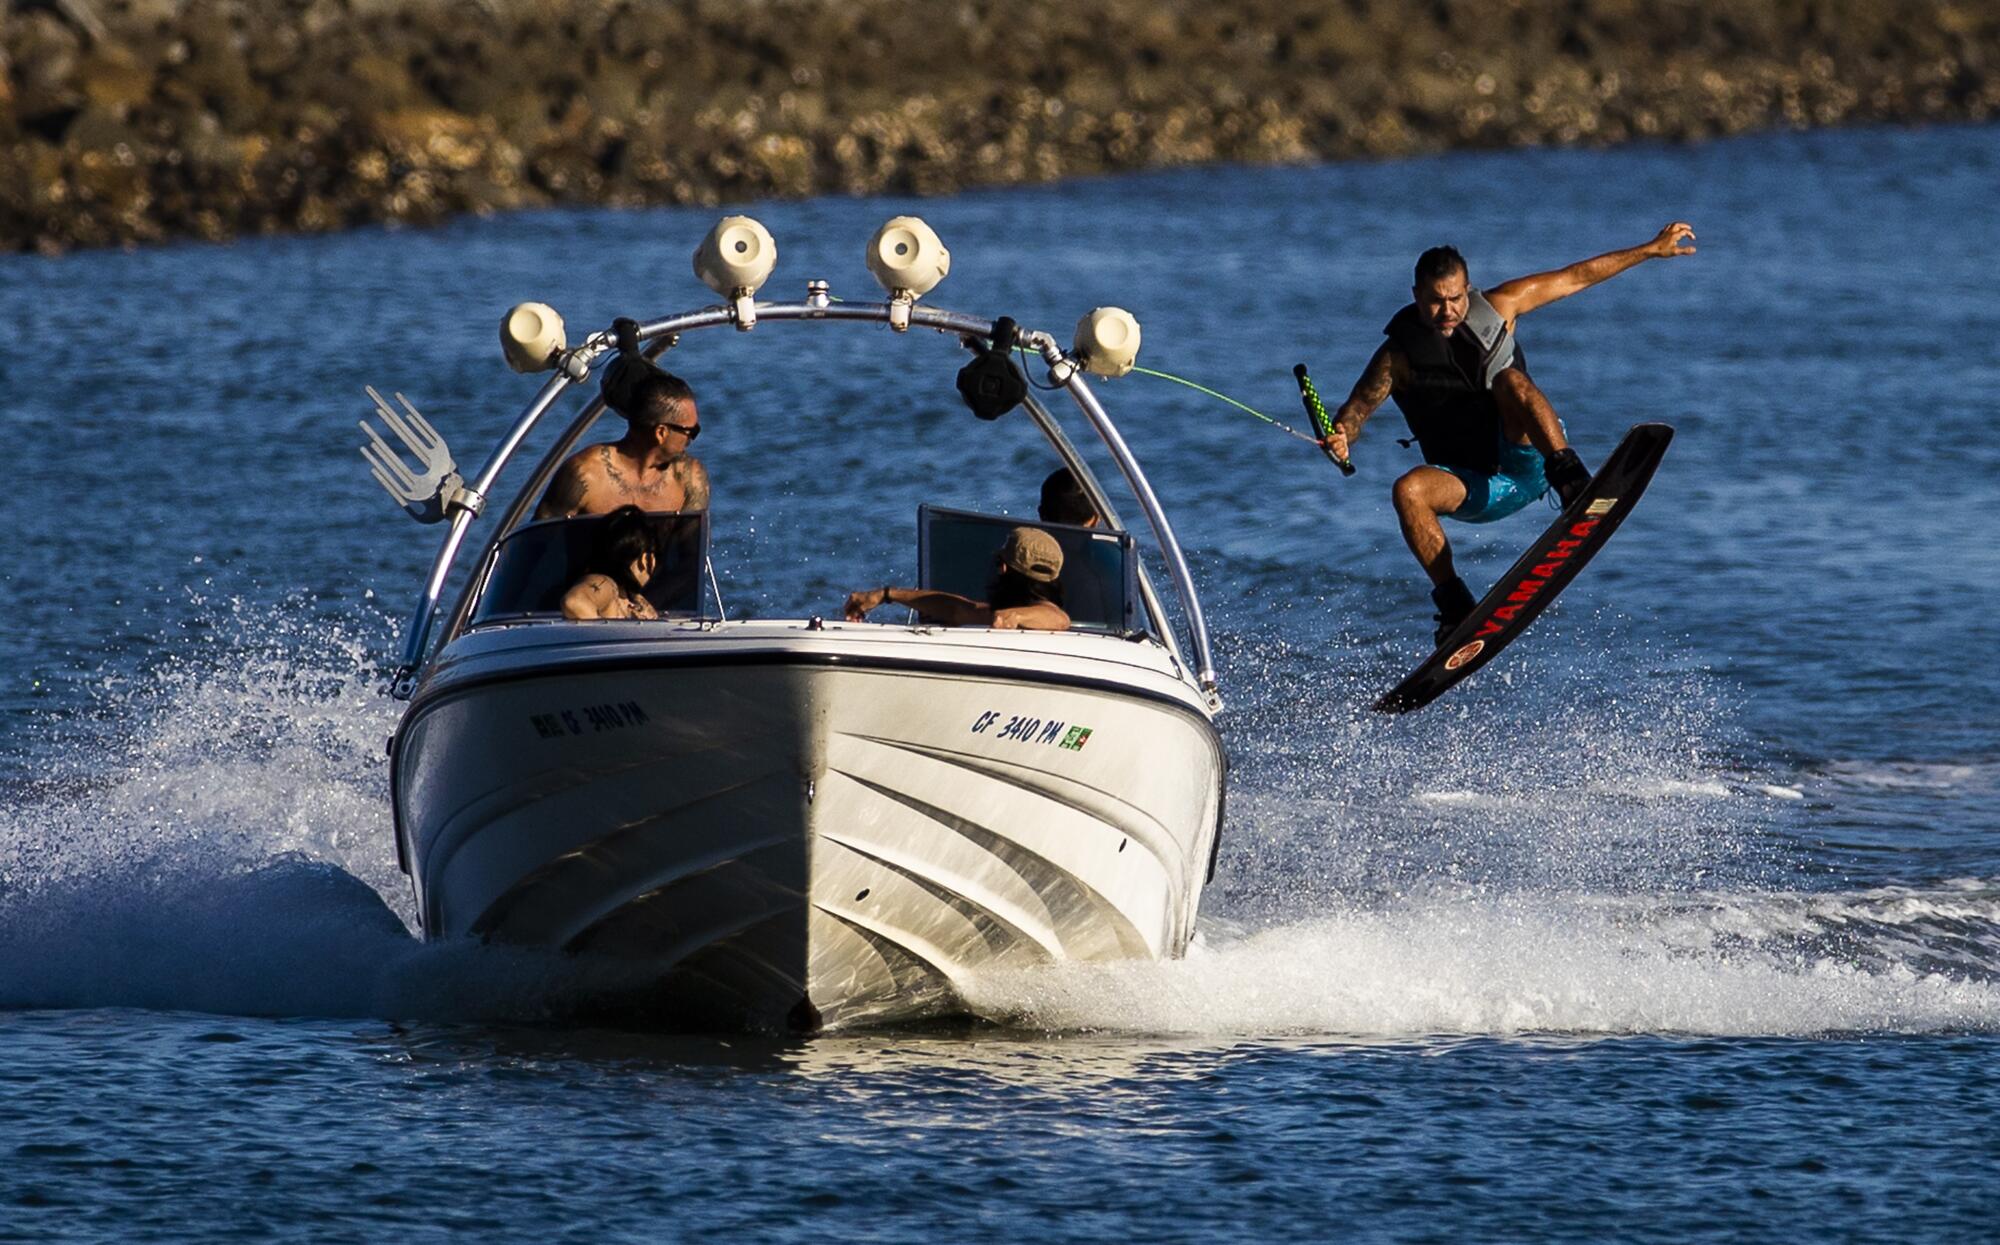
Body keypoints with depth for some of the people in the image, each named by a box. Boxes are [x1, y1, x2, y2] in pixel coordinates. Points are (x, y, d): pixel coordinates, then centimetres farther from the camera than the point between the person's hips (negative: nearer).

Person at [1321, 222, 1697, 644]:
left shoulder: (1495, 308, -3)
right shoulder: (1400, 354, -8)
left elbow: (1574, 277, 5)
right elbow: (1358, 406, -16)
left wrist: (1652, 249, 7)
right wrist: (1341, 435, -41)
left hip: (1525, 463, 0)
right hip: (1473, 488, 0)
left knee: (1510, 380, -27)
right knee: (1408, 490, -31)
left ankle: (1573, 484, -43)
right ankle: (1454, 604, -27)